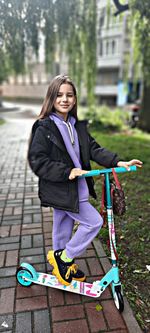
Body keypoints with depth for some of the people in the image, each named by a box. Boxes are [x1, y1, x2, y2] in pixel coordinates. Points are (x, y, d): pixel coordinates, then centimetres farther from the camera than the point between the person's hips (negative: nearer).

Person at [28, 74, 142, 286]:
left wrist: (118, 162, -9)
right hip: (59, 190, -7)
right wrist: (67, 172, -25)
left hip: (75, 188, 7)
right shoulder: (44, 128, -13)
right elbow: (37, 161, -17)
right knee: (94, 222, -6)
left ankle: (62, 265, 43)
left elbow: (93, 149, 4)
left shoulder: (78, 126, 7)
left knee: (64, 227, 21)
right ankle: (62, 258, 12)